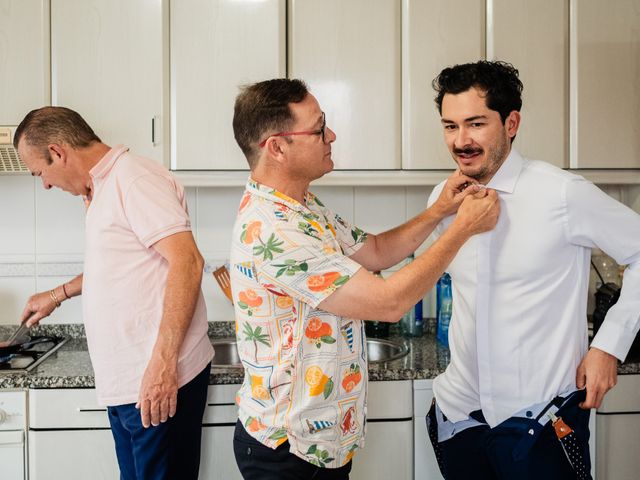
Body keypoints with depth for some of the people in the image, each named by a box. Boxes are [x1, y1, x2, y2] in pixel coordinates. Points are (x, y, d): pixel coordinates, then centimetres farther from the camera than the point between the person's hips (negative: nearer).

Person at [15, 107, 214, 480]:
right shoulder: (106, 187, 18)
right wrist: (58, 295, 42)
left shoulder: (134, 178, -14)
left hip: (160, 380, -10)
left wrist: (163, 363, -26)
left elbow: (186, 261, -24)